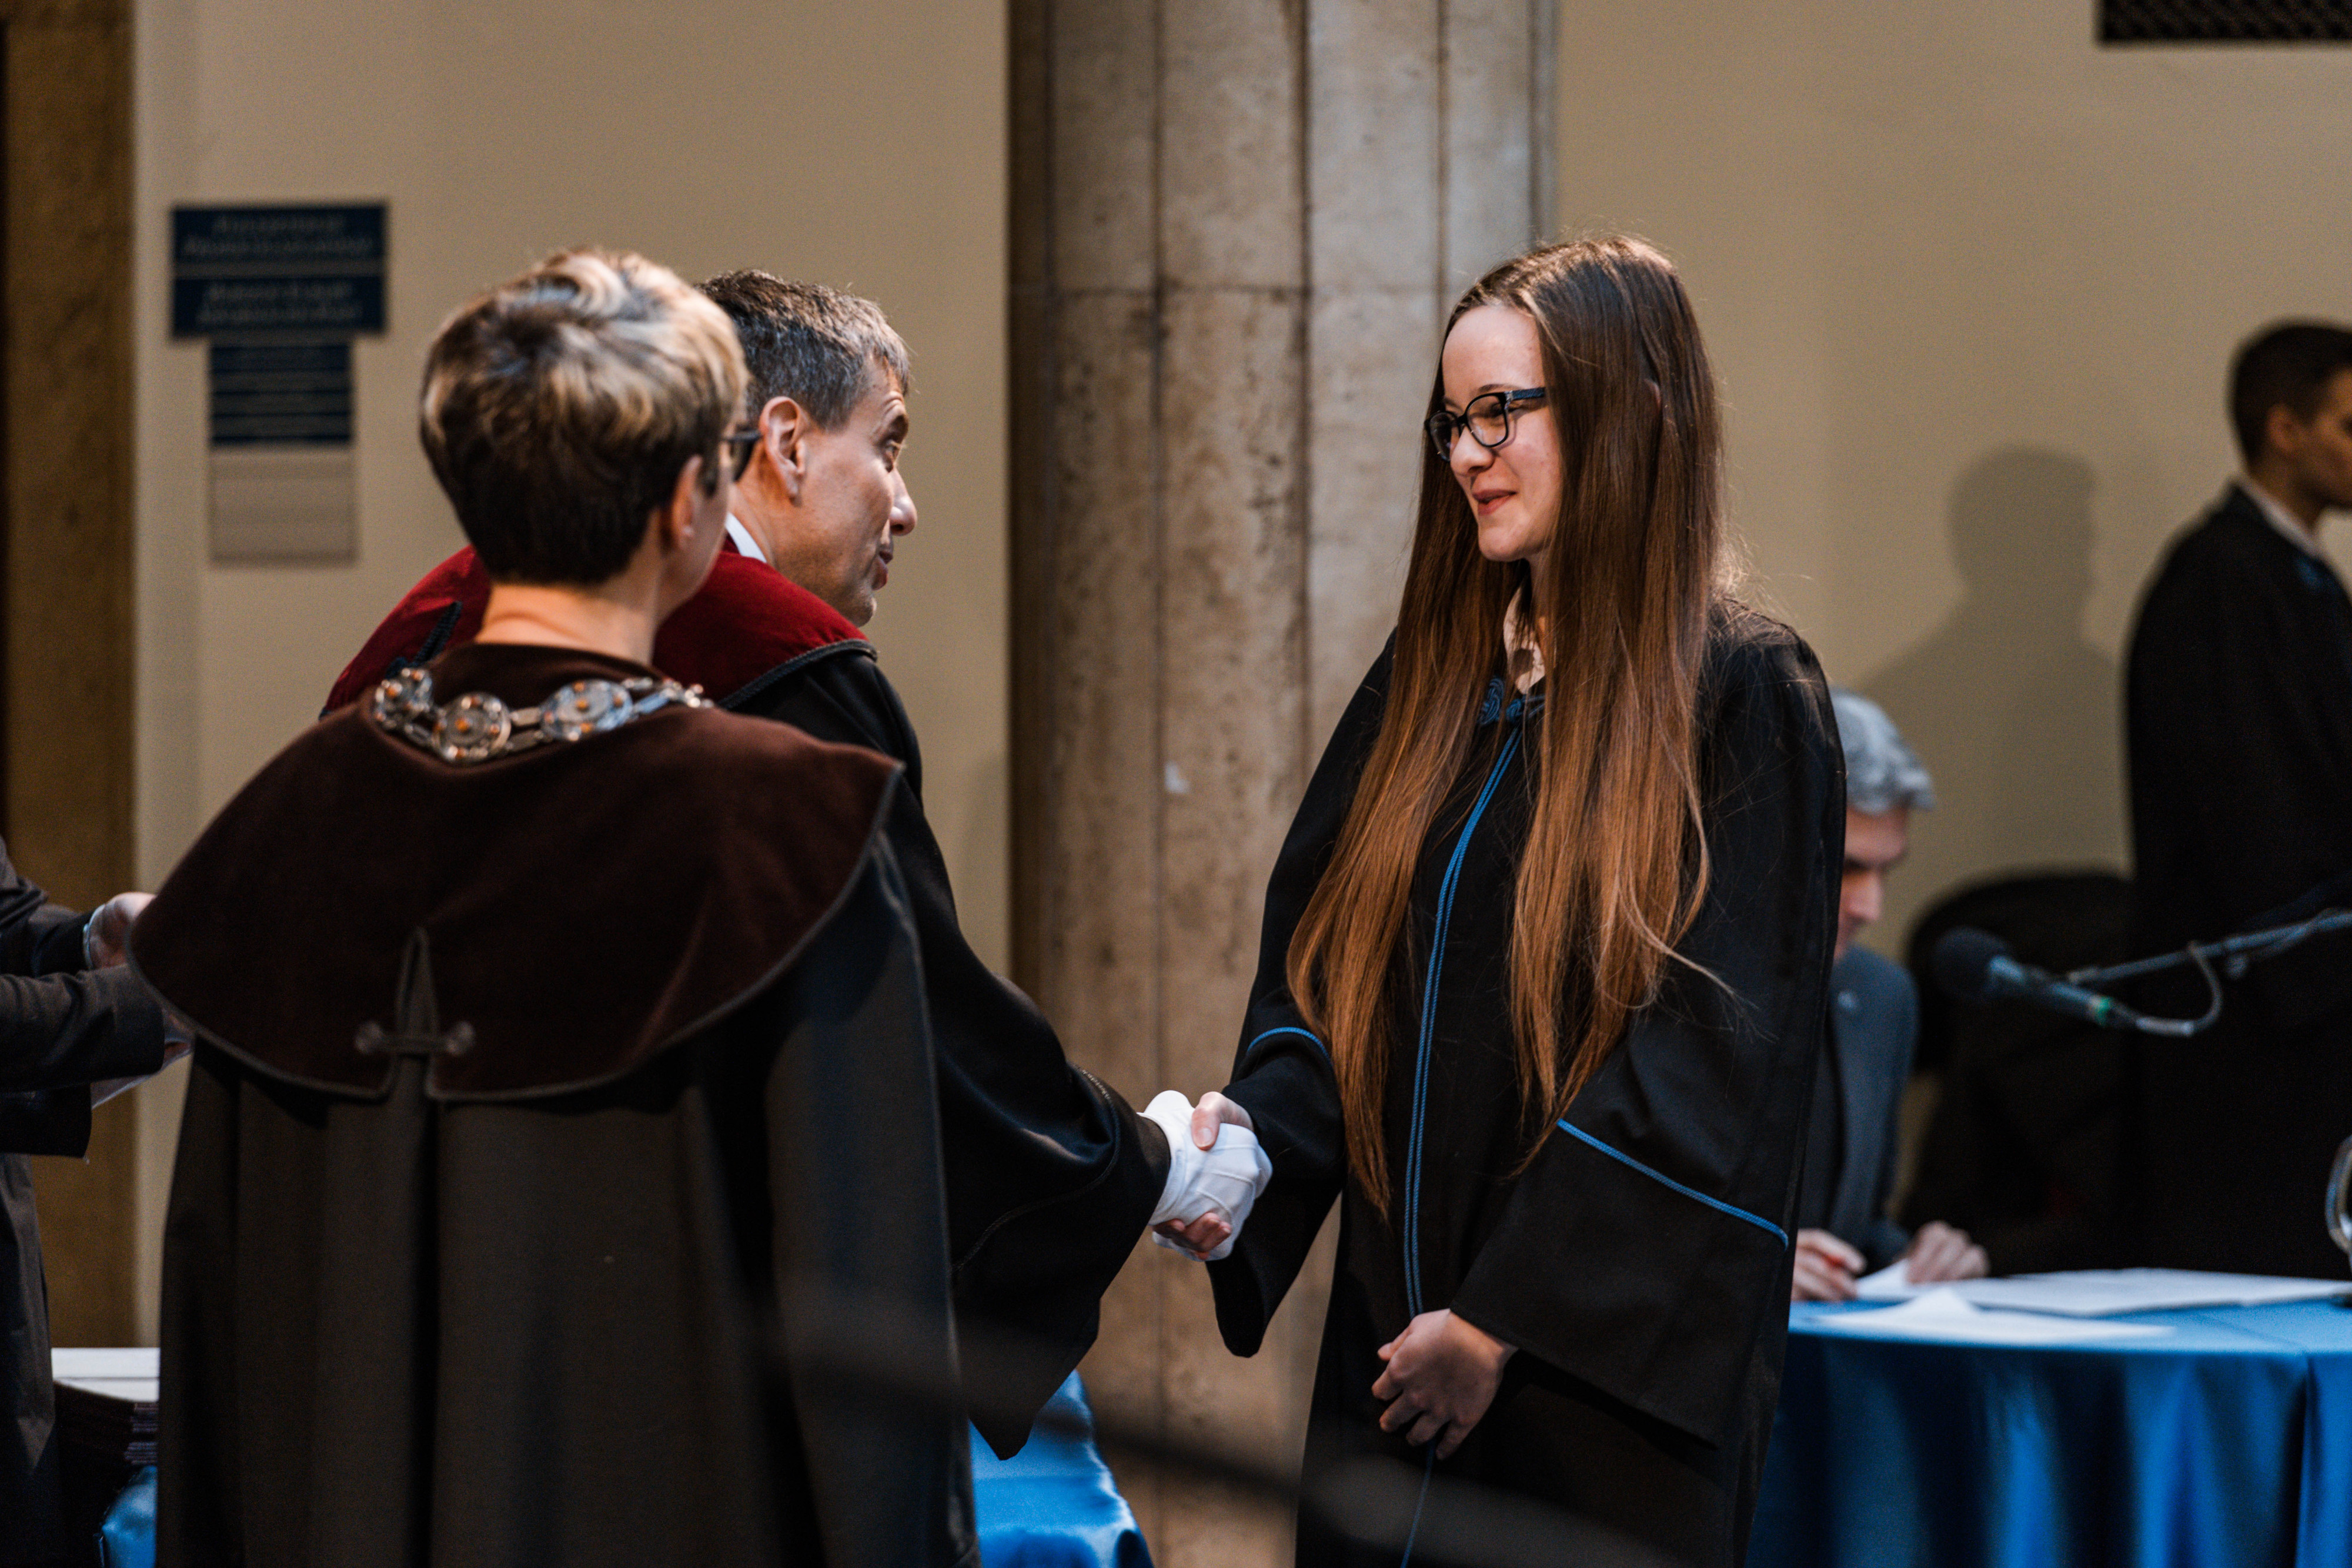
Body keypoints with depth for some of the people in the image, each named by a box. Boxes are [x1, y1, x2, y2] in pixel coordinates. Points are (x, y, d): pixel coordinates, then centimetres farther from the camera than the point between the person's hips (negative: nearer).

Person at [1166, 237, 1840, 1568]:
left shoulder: (1738, 700, -8)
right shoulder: (1432, 683, 11)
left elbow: (1712, 1058, -13)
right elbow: (1323, 950, 11)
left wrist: (1509, 1319, -15)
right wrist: (1261, 1132, -10)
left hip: (1610, 1367, -6)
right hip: (1397, 1348, 6)